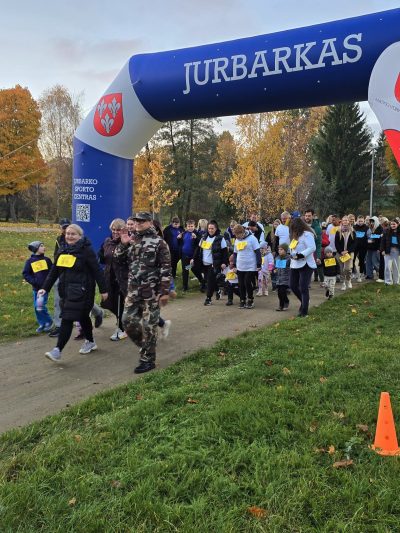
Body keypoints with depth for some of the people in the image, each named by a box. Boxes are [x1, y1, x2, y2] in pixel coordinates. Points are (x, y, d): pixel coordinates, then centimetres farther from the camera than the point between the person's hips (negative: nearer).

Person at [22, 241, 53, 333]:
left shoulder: (47, 260, 3)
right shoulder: (29, 261, 0)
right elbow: (25, 274, 0)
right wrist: (34, 281, -13)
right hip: (36, 288, 2)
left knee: (41, 306, -9)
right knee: (36, 307, 6)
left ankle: (48, 322, 10)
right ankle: (42, 324, 21)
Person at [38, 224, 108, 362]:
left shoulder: (86, 250, -9)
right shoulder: (62, 250, 11)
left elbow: (97, 271, -9)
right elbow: (54, 271, 14)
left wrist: (103, 290, -8)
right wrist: (45, 288, 8)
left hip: (80, 291, -7)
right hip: (65, 290, 7)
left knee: (67, 318, -11)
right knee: (82, 316, 19)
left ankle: (58, 350, -9)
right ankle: (90, 342, 34)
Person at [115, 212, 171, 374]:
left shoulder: (158, 242, -7)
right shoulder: (132, 240, 12)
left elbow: (166, 268, -10)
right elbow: (118, 257, 15)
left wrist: (165, 292, -15)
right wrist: (123, 244, -4)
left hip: (151, 292, -6)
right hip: (133, 290, 6)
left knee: (149, 326, 0)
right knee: (128, 321, 6)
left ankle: (148, 359, 12)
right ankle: (145, 345, 29)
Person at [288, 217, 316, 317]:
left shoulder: (307, 234, -14)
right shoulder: (296, 235, 15)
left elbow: (312, 248, -23)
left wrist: (302, 254, -28)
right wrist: (292, 254, 5)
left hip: (305, 265, -9)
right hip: (295, 265, 9)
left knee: (303, 288, -5)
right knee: (293, 286, 12)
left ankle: (304, 311, 3)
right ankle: (304, 302, 34)